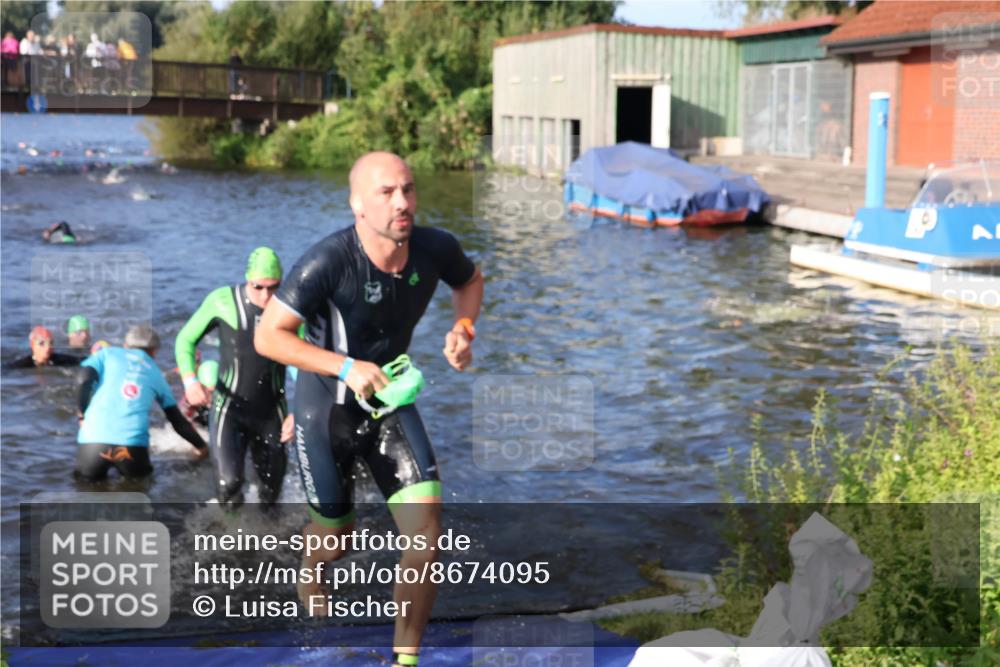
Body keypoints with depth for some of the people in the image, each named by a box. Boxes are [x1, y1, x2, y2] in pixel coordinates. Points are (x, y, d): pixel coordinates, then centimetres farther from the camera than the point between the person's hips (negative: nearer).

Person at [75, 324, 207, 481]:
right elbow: (178, 420, 27)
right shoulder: (156, 373, 24)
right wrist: (201, 446, 40)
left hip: (94, 440, -1)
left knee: (87, 475, 26)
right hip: (132, 444, 1)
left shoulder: (107, 353, 19)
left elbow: (83, 379, 0)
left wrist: (82, 414, 16)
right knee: (138, 474, 31)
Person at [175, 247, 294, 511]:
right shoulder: (222, 301, -14)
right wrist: (190, 380, -18)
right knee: (230, 482, -19)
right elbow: (185, 340, -1)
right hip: (229, 409, -2)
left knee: (272, 490, 12)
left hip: (271, 412, 2)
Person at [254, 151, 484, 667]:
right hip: (325, 407, -3)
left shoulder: (435, 249, -14)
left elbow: (471, 281, 10)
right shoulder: (328, 262, -28)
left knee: (427, 533, -10)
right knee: (335, 538, 12)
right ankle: (312, 606, 49)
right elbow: (267, 336, -22)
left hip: (389, 400, 4)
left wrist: (462, 327, -10)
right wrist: (346, 367, -31)